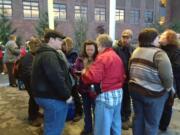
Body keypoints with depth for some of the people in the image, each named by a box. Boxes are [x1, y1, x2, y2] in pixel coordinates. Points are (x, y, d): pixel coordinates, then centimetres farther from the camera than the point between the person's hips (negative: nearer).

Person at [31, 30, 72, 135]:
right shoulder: (49, 55, -20)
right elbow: (57, 78, -28)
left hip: (45, 95, 11)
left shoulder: (42, 53, 15)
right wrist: (67, 95, -18)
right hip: (53, 98, -11)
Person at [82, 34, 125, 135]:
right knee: (115, 123, 21)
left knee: (103, 126, 3)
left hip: (106, 94, -9)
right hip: (118, 93, 9)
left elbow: (94, 77, -22)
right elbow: (123, 76, 17)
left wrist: (84, 72, -4)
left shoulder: (102, 57, -15)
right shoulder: (117, 57, 14)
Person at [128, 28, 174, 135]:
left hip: (135, 90, 7)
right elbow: (167, 76, -21)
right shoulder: (159, 53, -16)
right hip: (152, 93, -7)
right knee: (152, 123, 10)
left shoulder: (135, 52, 8)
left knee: (138, 117, 21)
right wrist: (168, 88, -2)